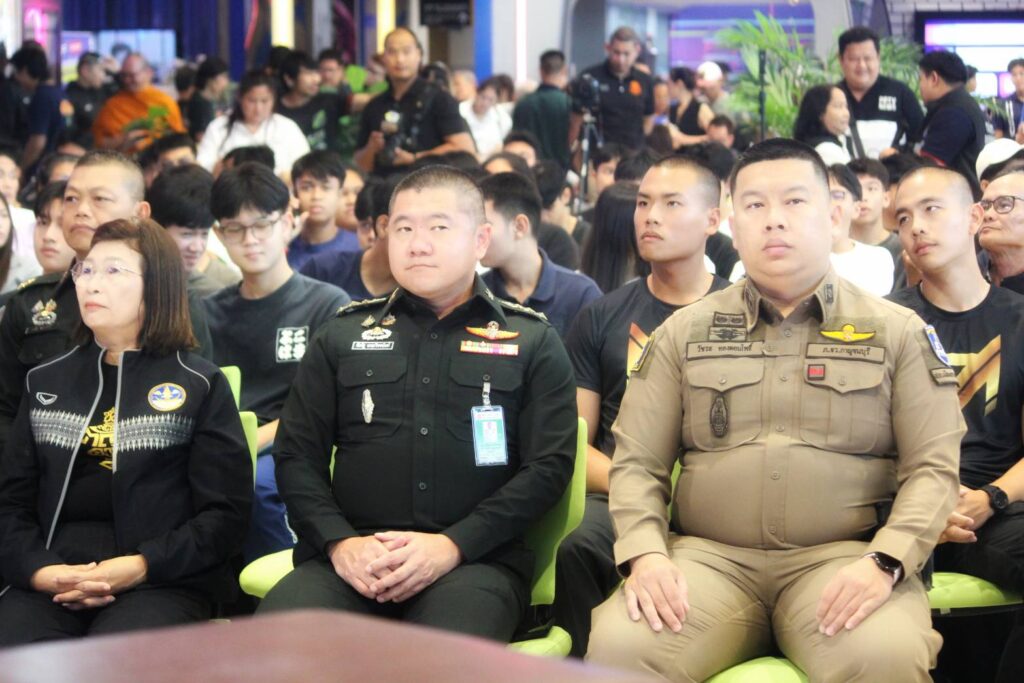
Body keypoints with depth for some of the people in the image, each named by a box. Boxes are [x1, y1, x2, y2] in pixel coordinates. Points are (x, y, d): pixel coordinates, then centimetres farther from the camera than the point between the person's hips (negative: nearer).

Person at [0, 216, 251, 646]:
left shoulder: (199, 385, 9)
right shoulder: (46, 381, 20)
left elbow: (225, 513, 1)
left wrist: (139, 568, -14)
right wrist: (39, 570, -8)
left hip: (163, 581, -2)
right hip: (52, 581, 3)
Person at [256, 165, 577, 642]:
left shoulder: (531, 342, 12)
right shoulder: (343, 336, 18)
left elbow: (549, 465, 3)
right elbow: (297, 456, 13)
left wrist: (453, 545, -11)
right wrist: (340, 542, -6)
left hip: (475, 560, -2)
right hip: (354, 559, 2)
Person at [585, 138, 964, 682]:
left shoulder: (898, 332, 10)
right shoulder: (685, 332, 15)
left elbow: (932, 468, 3)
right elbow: (637, 462, 11)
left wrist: (883, 563, -15)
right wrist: (645, 553, -10)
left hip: (842, 557, -1)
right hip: (710, 555, 1)